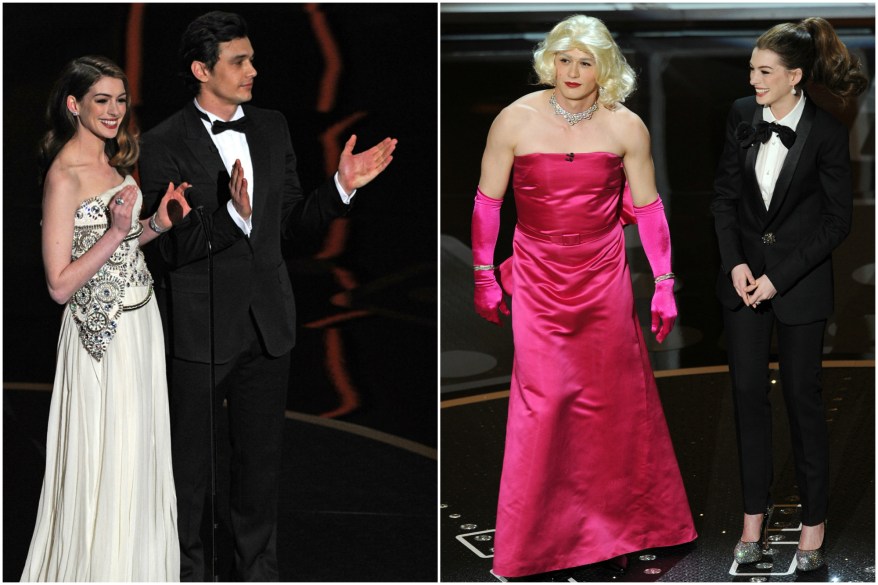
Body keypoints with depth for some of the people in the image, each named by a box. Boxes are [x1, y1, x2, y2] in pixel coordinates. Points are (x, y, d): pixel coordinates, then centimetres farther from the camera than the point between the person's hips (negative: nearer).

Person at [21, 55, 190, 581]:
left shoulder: (112, 160, 7)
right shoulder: (64, 175, -19)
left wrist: (157, 224, 2)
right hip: (102, 330, -8)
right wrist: (116, 231, -28)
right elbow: (60, 285, -21)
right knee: (106, 457, 1)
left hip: (140, 316, 8)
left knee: (140, 444, 17)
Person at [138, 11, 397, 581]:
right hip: (199, 330, -4)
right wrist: (232, 215, -33)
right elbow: (173, 248, -17)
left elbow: (293, 222, 10)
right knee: (191, 462, 8)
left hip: (269, 322, 5)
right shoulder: (164, 144, -11)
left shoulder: (273, 128, 6)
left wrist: (342, 187, -6)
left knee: (262, 456, 14)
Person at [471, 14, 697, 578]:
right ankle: (532, 540, 9)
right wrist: (484, 278, 4)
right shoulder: (515, 121, -8)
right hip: (537, 280, -1)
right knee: (543, 401, -4)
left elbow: (648, 208, 4)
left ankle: (616, 528, 22)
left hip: (604, 279, 1)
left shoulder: (627, 128, -5)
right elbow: (487, 202, 2)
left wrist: (665, 284, 4)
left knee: (613, 401, 6)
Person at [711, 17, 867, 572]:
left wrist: (779, 278, -13)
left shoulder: (827, 132, -14)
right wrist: (735, 264, -6)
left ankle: (814, 521, 15)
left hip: (801, 281, -4)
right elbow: (725, 194, 6)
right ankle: (756, 513, 19)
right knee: (749, 392, 7)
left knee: (803, 396, 3)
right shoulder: (742, 115, -2)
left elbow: (837, 220, -10)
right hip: (744, 272, 4)